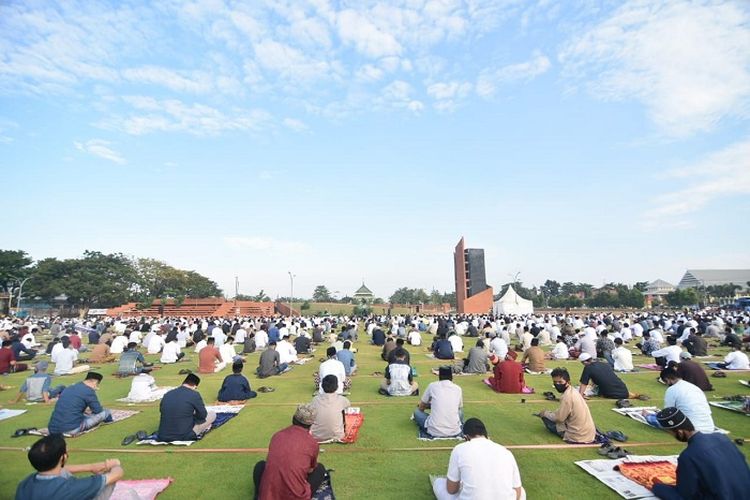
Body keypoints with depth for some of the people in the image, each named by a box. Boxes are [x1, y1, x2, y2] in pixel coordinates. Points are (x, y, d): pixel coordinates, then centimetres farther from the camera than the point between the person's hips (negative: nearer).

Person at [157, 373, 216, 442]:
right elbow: (203, 415, -1)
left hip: (163, 437, 6)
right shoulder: (194, 394, -11)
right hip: (183, 437, -6)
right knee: (212, 414, 10)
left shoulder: (167, 394, 5)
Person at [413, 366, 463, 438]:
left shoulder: (432, 386, 3)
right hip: (455, 431, 2)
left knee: (417, 411, 24)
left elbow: (421, 407, 15)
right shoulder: (458, 389, 7)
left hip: (434, 431, -2)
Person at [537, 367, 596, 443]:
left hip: (579, 437, -8)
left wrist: (545, 413, 1)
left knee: (546, 418, 1)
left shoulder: (567, 396, -21)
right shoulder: (573, 391, 6)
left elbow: (559, 418, -15)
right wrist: (550, 413, 12)